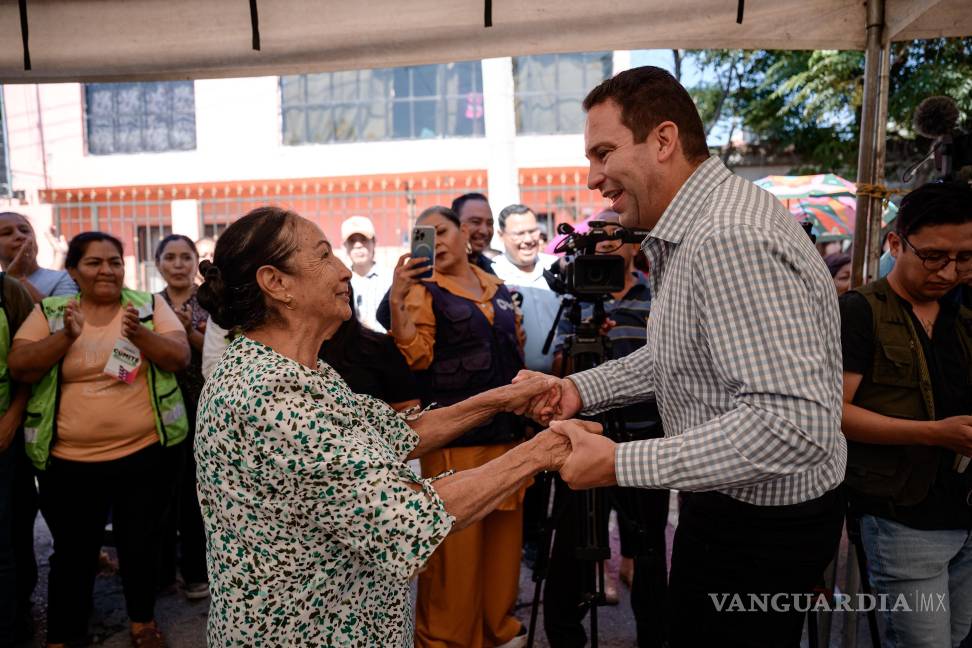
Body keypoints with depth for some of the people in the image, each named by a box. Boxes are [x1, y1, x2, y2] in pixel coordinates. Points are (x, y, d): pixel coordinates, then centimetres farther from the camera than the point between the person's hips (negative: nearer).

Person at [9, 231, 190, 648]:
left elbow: (180, 358, -9)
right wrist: (66, 336, -22)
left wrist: (140, 334, -27)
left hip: (144, 454, 0)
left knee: (140, 544, 14)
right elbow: (20, 369, -6)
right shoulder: (49, 312, 2)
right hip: (70, 461, 0)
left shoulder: (150, 306, 0)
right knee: (73, 552, 12)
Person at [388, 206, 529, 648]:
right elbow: (415, 357, -17)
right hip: (455, 437, -6)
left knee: (503, 536, 15)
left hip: (507, 431, 6)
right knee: (457, 542, -1)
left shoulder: (497, 288, 13)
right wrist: (397, 302, -28)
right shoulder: (425, 291, -3)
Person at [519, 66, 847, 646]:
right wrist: (581, 389, 3)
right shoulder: (690, 230, 5)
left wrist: (618, 463, -35)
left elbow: (795, 424, -36)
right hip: (729, 501, 10)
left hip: (764, 526, -10)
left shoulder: (733, 241, -31)